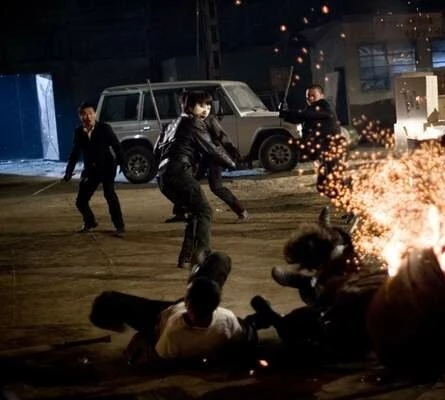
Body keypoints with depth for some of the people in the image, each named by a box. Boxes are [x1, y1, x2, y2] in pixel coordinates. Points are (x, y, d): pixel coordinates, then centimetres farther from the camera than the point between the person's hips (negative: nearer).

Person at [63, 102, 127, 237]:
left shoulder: (104, 128, -10)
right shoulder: (78, 132, 0)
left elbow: (116, 146, -10)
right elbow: (75, 153, 7)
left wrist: (122, 163, -20)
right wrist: (68, 172, 4)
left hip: (106, 167, -4)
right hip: (90, 169, 4)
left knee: (109, 194, -23)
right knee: (81, 201, 6)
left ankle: (119, 226, -15)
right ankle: (90, 222, 35)